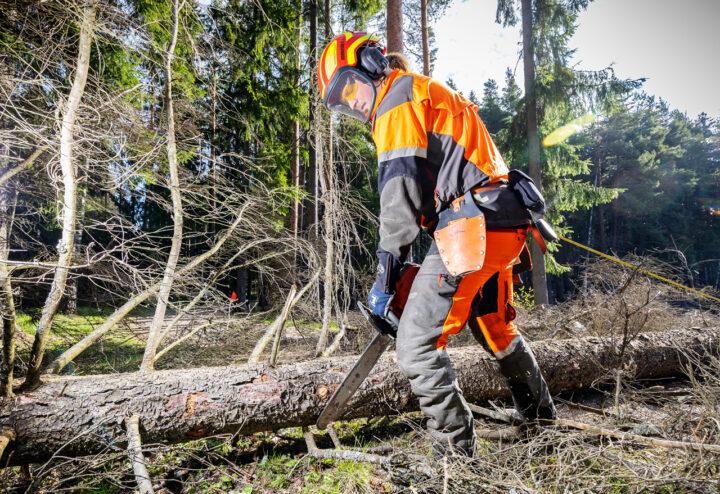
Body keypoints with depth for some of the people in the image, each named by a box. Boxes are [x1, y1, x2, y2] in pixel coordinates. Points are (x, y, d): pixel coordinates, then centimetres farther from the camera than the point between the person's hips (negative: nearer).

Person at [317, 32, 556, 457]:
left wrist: (386, 276, -10)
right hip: (505, 228, 11)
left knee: (418, 344, -7)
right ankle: (540, 412, 44)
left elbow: (401, 192, -14)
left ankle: (456, 446, 1)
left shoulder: (399, 96, -1)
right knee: (497, 329, 27)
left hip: (471, 227, -11)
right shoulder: (432, 94, 28)